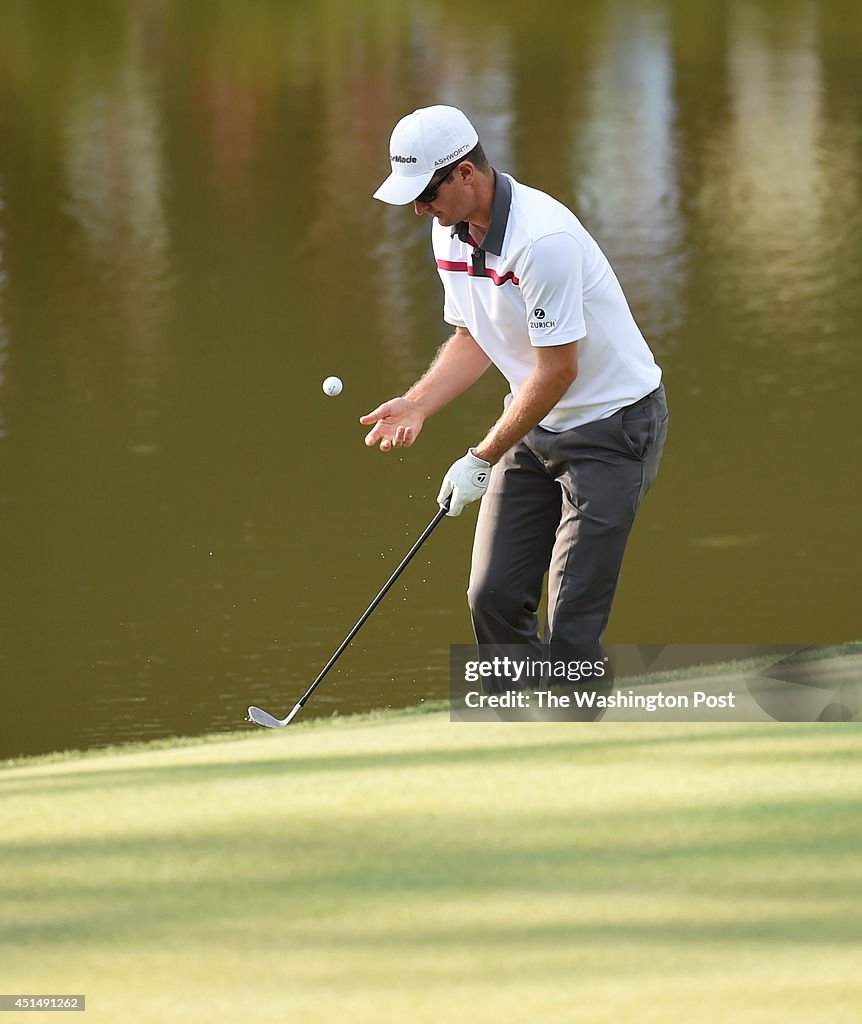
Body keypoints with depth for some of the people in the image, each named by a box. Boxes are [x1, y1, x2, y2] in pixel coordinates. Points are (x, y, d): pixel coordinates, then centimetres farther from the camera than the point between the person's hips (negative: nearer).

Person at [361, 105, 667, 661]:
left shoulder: (543, 239, -29)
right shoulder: (452, 232, -1)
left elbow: (558, 370, -25)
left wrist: (483, 459, -18)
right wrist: (416, 404, -5)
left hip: (613, 423, -8)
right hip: (538, 424, 8)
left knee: (572, 621, -12)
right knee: (494, 595, 4)